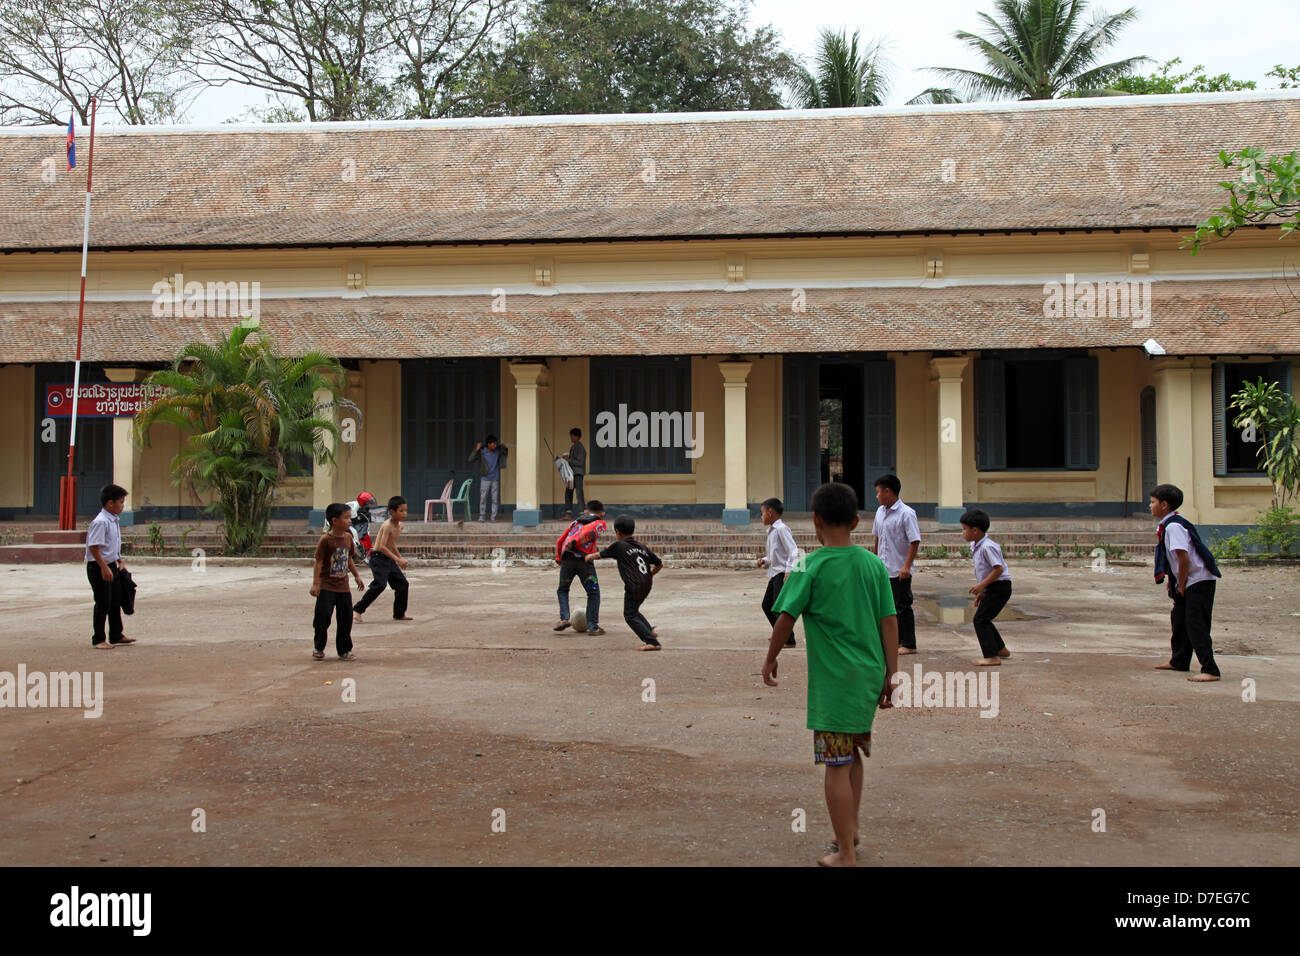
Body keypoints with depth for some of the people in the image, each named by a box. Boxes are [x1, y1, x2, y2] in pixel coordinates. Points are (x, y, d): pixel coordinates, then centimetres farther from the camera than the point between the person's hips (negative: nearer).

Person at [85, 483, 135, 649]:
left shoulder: (114, 521, 10)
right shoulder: (100, 522, -20)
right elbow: (94, 547, -24)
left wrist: (120, 561, 16)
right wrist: (104, 567, -25)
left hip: (111, 566, 9)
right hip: (98, 567, -9)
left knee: (116, 601, 17)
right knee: (103, 604, -3)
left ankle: (116, 635, 30)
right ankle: (98, 640, 8)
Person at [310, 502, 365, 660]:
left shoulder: (348, 537, 6)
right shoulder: (325, 539, -13)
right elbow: (318, 562, -13)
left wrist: (356, 576, 24)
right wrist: (315, 583, -16)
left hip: (343, 586, 6)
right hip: (326, 586, -6)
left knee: (346, 618, 6)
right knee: (322, 616, -9)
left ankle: (344, 650, 17)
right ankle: (319, 649, 9)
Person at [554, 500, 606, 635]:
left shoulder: (575, 522, 29)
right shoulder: (600, 523, 15)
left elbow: (560, 541, 28)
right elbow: (589, 531, -7)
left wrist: (558, 559, 37)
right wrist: (575, 542, -18)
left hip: (567, 559, 4)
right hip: (584, 560, -3)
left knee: (562, 590, 22)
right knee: (593, 593, 11)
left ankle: (564, 618, 4)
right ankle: (592, 626, 5)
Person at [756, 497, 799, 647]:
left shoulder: (781, 528, -12)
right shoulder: (771, 531, 17)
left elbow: (793, 551, -18)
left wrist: (789, 572, -26)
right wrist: (765, 561, 5)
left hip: (782, 573, -10)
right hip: (774, 574, 10)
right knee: (767, 605, 16)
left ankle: (788, 640, -10)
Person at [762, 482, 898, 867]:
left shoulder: (811, 567, -11)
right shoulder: (874, 564, 3)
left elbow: (785, 619, -10)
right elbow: (890, 622, 3)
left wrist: (770, 661, 6)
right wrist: (890, 676, 9)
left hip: (833, 680, -6)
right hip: (869, 676, 6)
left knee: (837, 765, 0)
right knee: (853, 755, 24)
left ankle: (846, 856, 4)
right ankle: (851, 829, 34)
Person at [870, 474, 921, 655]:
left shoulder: (906, 513, -14)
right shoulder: (880, 512, 9)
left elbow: (915, 541, -17)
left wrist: (907, 566, -21)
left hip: (899, 571, -7)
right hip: (883, 569, 8)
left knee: (903, 606, -2)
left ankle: (909, 645, 6)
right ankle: (896, 640, 24)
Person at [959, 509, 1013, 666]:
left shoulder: (987, 547, -22)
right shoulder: (975, 546, 10)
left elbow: (998, 569, -26)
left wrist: (982, 585, -24)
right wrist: (981, 591, 19)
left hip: (1000, 587, -10)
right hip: (991, 588, 10)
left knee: (980, 620, -12)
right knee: (983, 619, 21)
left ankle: (992, 657, -12)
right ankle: (1001, 649, 38)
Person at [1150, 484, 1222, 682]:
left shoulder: (1173, 527, -20)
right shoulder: (1167, 524, 11)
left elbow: (1184, 558, -26)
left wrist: (1181, 586, -16)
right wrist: (1174, 581, 16)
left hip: (1200, 581, -11)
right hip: (1189, 582, 11)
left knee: (1196, 625, -11)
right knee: (1179, 619, 19)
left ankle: (1210, 670, -10)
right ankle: (1179, 661, 34)